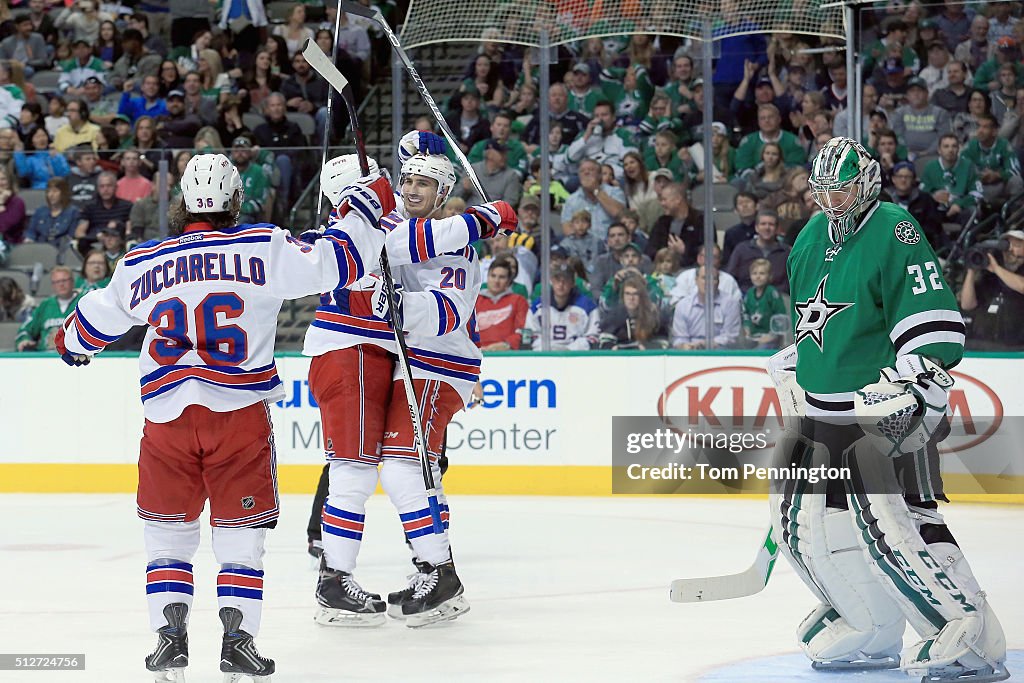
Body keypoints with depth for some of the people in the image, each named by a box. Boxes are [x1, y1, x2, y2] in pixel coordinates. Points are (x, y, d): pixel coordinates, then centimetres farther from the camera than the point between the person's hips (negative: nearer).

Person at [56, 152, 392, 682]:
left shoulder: (141, 264, 8)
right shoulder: (263, 248, -3)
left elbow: (97, 320, 23)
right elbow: (334, 263, -3)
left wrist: (70, 341, 45)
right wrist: (364, 208, 13)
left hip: (166, 416, 2)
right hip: (240, 408, -2)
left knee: (168, 526, 15)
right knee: (241, 529, 7)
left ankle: (169, 633, 7)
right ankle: (237, 638, -1)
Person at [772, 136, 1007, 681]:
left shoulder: (893, 230, -12)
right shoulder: (811, 238, 14)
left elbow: (933, 320, -19)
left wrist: (917, 378, -26)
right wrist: (796, 368, 28)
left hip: (886, 409, -9)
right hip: (823, 407, 9)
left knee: (892, 520, -20)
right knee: (801, 514, 8)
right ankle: (872, 633, 22)